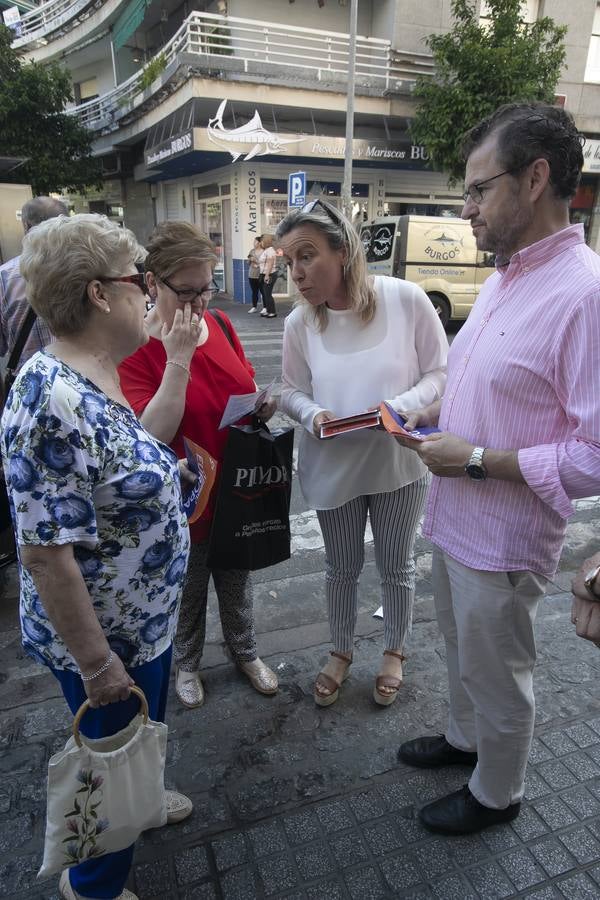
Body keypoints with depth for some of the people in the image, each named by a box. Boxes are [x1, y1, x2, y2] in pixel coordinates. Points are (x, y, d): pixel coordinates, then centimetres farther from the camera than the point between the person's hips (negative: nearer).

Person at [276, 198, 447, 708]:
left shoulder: (406, 299, -16)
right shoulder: (299, 324, -9)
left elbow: (439, 372, -8)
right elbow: (292, 391, 3)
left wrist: (400, 406, -25)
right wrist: (313, 414, -18)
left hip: (399, 461, -1)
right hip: (333, 468, 2)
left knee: (396, 567, 17)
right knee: (341, 568, 19)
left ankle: (395, 652, 45)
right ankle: (341, 652, 46)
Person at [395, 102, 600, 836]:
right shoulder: (503, 278, 6)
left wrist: (475, 459, -24)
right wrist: (432, 416, 2)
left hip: (502, 539, -8)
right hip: (454, 519, 8)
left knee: (495, 672, 15)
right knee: (460, 645, 27)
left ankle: (496, 793, 42)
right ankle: (465, 737, 54)